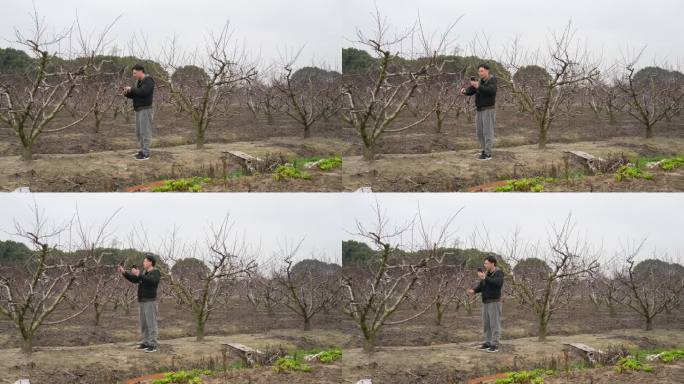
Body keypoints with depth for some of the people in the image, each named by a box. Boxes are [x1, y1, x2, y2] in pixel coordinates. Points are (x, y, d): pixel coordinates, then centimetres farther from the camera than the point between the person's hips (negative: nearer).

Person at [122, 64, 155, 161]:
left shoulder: (148, 81, -13)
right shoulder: (139, 82, 17)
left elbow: (143, 92, -27)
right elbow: (135, 95, 18)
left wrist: (131, 89, -18)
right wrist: (127, 93, -1)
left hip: (145, 110, -10)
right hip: (139, 110, 10)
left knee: (145, 131, -9)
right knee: (139, 132, 10)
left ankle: (146, 153, -8)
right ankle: (142, 151, 15)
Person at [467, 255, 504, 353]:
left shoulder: (499, 273, -11)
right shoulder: (487, 273, 13)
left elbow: (497, 283, -30)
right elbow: (481, 286, 11)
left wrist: (484, 278, -31)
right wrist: (473, 291, -7)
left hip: (494, 302, -8)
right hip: (486, 302, 8)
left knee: (495, 324, -7)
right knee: (486, 323, 10)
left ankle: (495, 345, -6)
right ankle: (488, 343, 18)